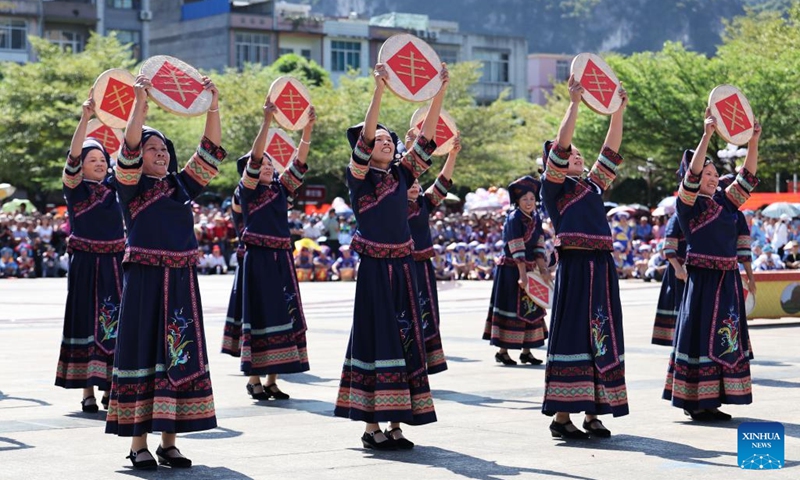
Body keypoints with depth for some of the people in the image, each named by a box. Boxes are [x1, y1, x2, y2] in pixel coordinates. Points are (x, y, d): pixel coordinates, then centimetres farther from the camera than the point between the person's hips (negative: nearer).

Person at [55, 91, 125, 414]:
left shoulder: (113, 185, 9)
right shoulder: (74, 187, -2)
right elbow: (72, 157, -18)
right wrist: (84, 119, -28)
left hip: (116, 263, 4)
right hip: (86, 265, -4)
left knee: (115, 321, 4)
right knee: (87, 321, -1)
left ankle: (110, 387, 12)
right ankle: (87, 390, 2)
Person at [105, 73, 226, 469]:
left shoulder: (182, 185, 14)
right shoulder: (131, 186, 2)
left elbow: (211, 153, 9)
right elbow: (129, 149, -14)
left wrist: (212, 108, -1)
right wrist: (140, 102, -22)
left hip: (182, 282, 5)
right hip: (145, 280, -5)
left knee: (178, 354, 5)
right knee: (143, 352, -2)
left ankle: (168, 442, 11)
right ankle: (139, 443, 3)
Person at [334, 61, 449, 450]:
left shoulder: (402, 175, 11)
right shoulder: (359, 178, -3)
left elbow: (426, 136, 6)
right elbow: (364, 135, -17)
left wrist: (441, 90, -1)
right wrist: (380, 88, -24)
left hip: (403, 268, 6)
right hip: (374, 268, -5)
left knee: (404, 341, 4)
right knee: (376, 340, -4)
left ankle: (396, 424, 9)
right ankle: (371, 426, 1)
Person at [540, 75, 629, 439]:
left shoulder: (592, 186, 20)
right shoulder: (552, 187, 1)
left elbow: (611, 150, 20)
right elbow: (559, 146, -10)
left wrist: (618, 111, 16)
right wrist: (575, 103, -11)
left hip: (602, 268, 7)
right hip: (574, 267, -7)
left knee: (602, 337, 6)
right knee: (571, 336, -7)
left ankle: (593, 413, 11)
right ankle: (561, 416, -4)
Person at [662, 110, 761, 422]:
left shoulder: (725, 201, 13)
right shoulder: (688, 203, -5)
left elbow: (747, 177, 13)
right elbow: (691, 173, -19)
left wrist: (753, 142, 2)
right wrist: (707, 135, -24)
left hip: (727, 279, 7)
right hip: (703, 279, -7)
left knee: (724, 337, 8)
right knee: (700, 336, -5)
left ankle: (710, 401, 14)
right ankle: (695, 402, -1)